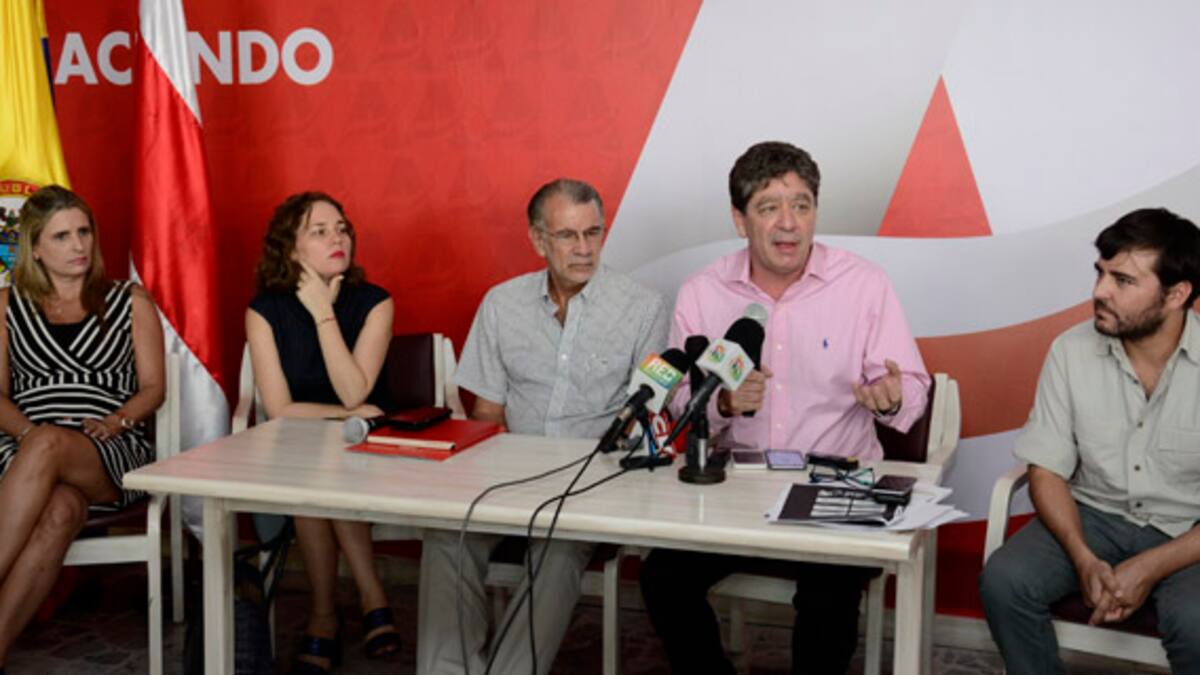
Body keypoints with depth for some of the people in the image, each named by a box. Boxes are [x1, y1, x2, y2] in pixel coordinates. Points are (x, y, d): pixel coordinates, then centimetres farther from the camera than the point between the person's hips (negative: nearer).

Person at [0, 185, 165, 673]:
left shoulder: (131, 302, 14)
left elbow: (152, 389, 8)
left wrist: (111, 423, -12)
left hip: (114, 454, -1)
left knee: (47, 446, -38)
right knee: (61, 510, -37)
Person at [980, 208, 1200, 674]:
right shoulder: (1072, 351, -8)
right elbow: (1047, 470, -4)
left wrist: (1148, 569, -23)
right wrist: (1083, 559, -19)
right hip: (1095, 516, 3)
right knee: (1003, 580, -23)